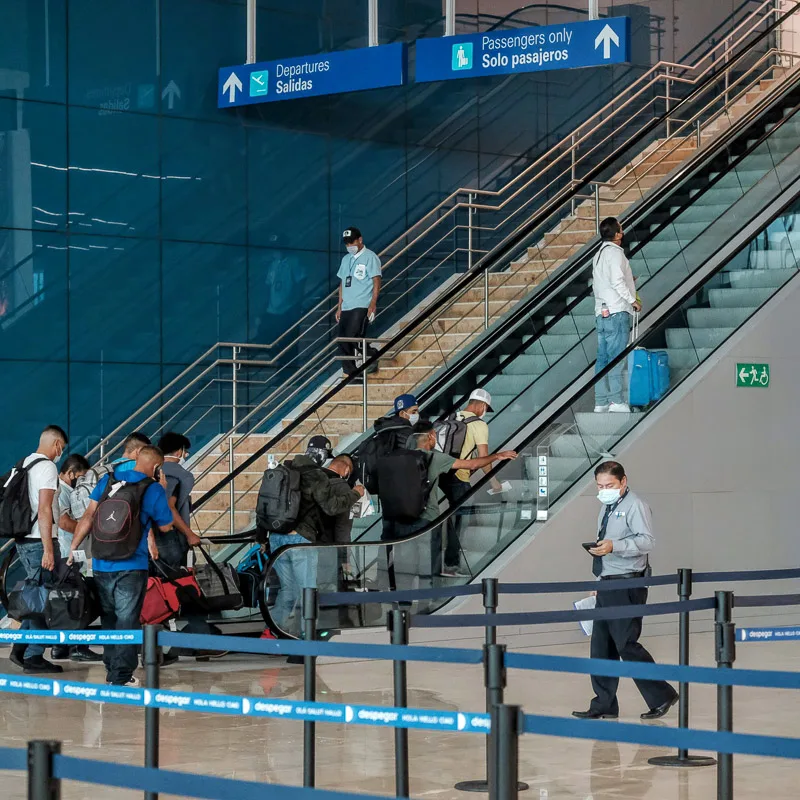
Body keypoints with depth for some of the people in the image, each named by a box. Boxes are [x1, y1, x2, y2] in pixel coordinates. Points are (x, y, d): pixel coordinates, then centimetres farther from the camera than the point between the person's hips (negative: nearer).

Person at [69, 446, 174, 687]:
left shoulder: (107, 480, 7)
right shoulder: (154, 489, -5)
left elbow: (89, 516, 2)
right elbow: (165, 526, 6)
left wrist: (73, 547, 5)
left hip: (101, 565, 4)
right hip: (131, 566, -4)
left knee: (109, 618, 17)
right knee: (127, 621, 1)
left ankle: (111, 668, 26)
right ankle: (121, 677, 0)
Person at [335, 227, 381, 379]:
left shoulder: (369, 257, -2)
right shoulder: (346, 259, 18)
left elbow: (376, 282, -8)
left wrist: (373, 304, -16)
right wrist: (339, 307, 16)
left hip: (361, 306, -7)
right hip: (346, 308, 7)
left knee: (353, 338, -18)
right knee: (343, 343, 2)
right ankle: (351, 374, 7)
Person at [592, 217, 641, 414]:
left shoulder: (599, 254, 19)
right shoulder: (614, 252, -8)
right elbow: (617, 281, -17)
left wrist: (627, 281, 23)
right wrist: (633, 300, -9)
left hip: (601, 313, 8)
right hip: (616, 311, -8)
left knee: (603, 358, 6)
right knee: (616, 356, -9)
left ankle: (601, 402, 5)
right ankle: (617, 400, -12)